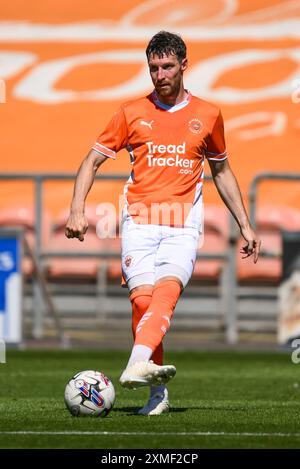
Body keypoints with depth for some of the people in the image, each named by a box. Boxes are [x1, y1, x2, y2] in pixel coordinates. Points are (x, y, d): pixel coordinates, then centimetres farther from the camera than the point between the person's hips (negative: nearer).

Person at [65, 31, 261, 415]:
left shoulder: (207, 115, 12)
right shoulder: (132, 113, 10)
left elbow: (221, 171, 24)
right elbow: (93, 161, 12)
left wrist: (245, 225, 22)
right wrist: (77, 209, -3)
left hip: (183, 224, 0)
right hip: (139, 221, 0)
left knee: (168, 288, -27)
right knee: (142, 298, -16)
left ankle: (137, 365, -46)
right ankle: (157, 394, -6)